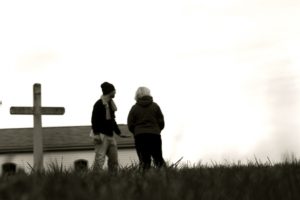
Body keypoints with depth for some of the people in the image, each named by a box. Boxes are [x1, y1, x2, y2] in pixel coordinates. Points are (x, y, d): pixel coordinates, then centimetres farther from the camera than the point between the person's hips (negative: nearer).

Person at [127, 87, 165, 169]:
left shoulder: (134, 108, 3)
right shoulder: (155, 106, 5)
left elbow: (130, 125, 2)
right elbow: (161, 122, 4)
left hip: (139, 136, -1)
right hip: (155, 135, 1)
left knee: (144, 161, 0)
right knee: (158, 159, 7)